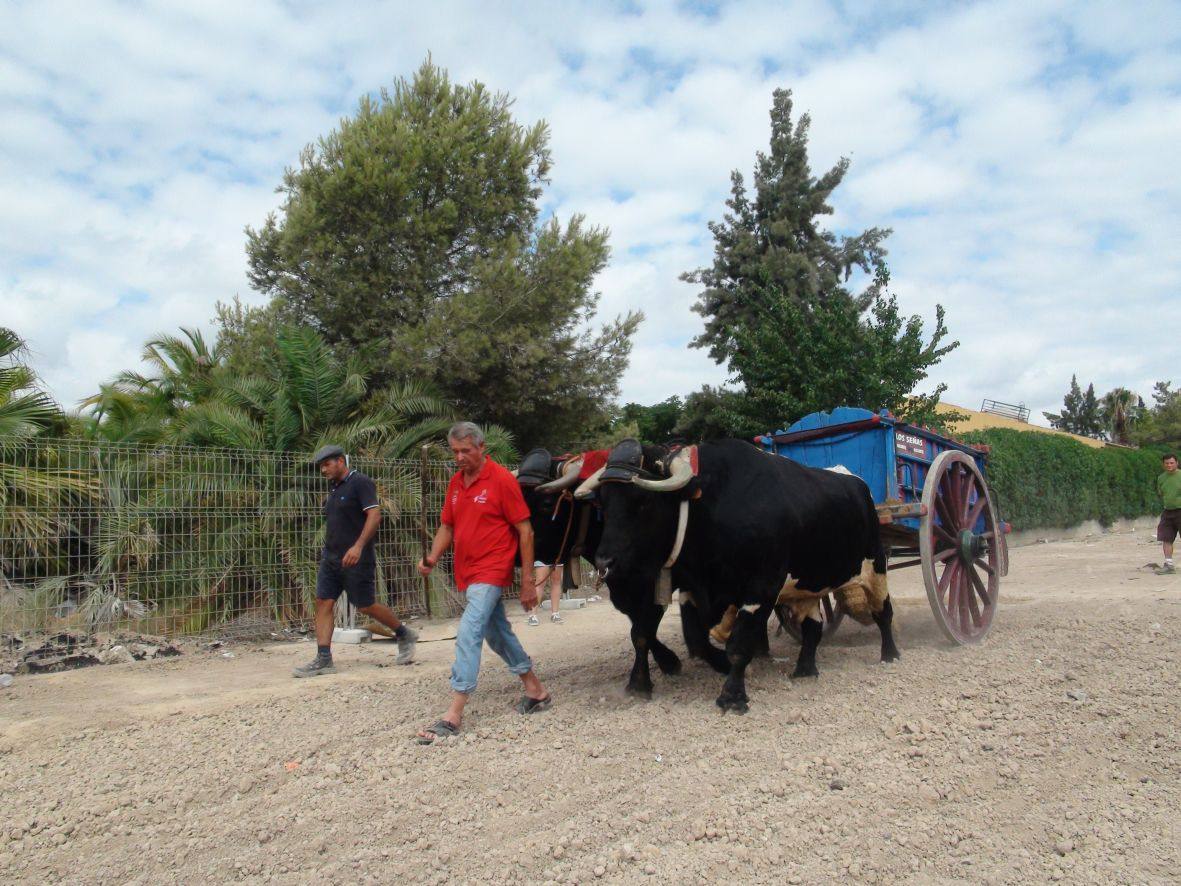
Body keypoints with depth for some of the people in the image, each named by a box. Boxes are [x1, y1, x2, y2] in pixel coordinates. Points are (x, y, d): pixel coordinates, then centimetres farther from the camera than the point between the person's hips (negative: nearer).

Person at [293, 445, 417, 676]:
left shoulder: (360, 483, -11)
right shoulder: (335, 488, 16)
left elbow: (374, 515, -21)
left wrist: (358, 546, -30)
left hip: (355, 559, -8)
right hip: (330, 557, 8)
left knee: (366, 606, 0)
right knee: (323, 603, -1)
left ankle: (405, 636, 20)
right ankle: (323, 659, 0)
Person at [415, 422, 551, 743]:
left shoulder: (501, 479, -12)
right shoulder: (456, 482, 9)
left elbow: (524, 530, -10)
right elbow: (447, 526, 16)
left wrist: (528, 581, -11)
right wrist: (433, 558, -3)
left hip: (491, 572, -8)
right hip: (467, 572, 8)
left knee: (469, 632, -15)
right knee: (497, 632, 17)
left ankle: (454, 714, -11)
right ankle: (536, 691, 32)